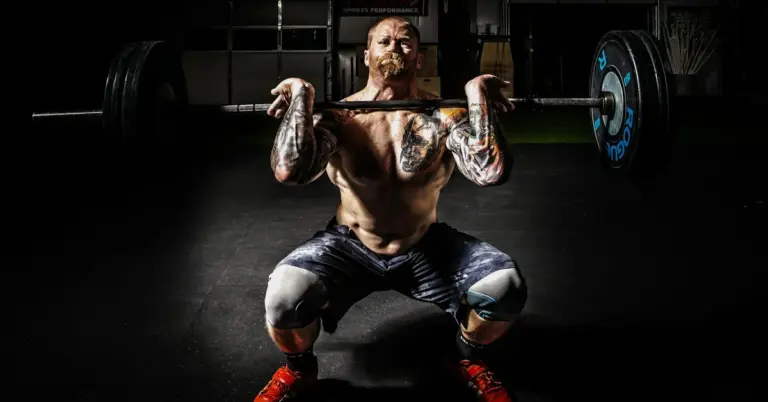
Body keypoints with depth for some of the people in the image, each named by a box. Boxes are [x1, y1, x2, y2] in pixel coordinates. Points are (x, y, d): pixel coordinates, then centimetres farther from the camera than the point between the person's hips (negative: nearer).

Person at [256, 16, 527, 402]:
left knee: (506, 286, -22)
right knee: (284, 296, -30)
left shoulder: (445, 117, -11)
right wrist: (301, 96, -26)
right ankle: (298, 368, 9)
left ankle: (468, 358, 14)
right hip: (349, 246, -1)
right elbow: (289, 171, -33)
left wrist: (477, 94, -24)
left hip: (425, 247, 1)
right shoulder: (337, 116, -13)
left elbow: (491, 172, -30)